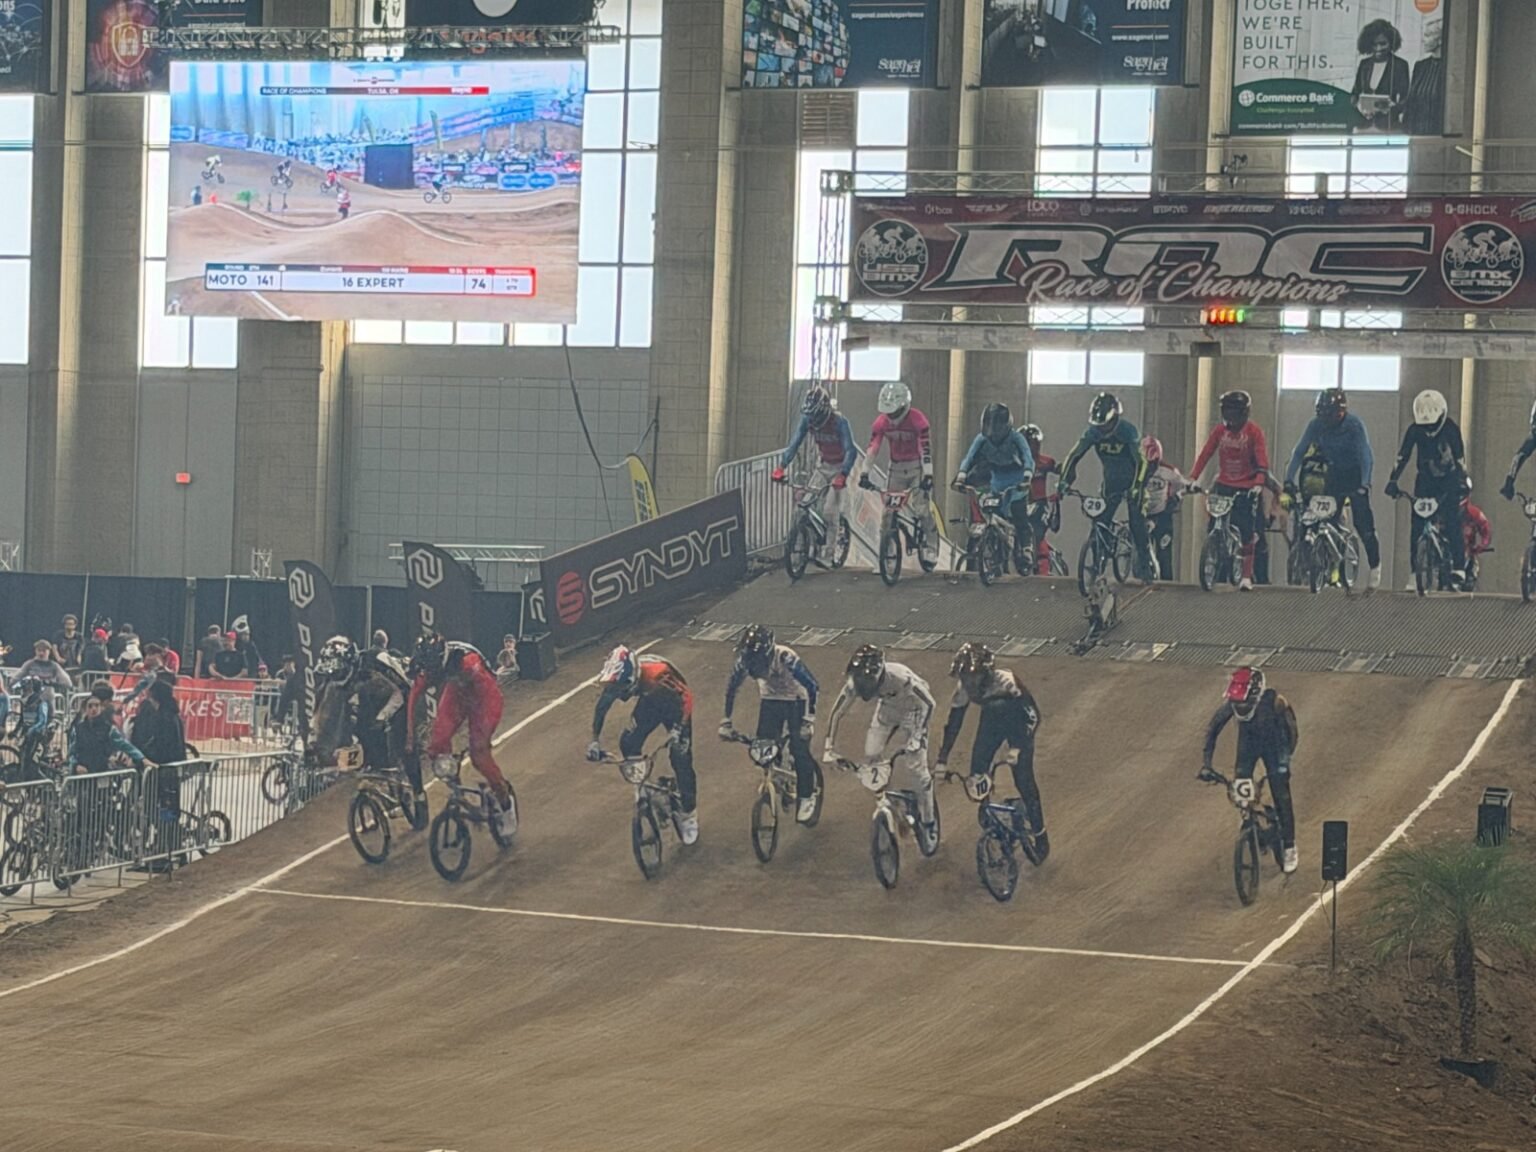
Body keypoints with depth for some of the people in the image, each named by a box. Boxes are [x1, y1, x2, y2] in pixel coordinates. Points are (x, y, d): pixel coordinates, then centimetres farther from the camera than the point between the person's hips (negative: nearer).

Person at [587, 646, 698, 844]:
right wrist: (595, 741, -16)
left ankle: (688, 814, 9)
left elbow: (686, 698, -34)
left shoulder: (658, 675, -44)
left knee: (681, 760, -7)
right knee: (628, 744, -12)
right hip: (649, 703, 5)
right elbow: (602, 707, -13)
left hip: (674, 704, -5)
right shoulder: (617, 680, -28)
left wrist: (677, 729, -42)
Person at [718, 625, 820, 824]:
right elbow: (731, 688, -8)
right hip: (770, 699, 4)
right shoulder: (744, 660, -24)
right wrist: (726, 722, -10)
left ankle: (807, 798, 5)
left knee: (799, 750, -11)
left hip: (795, 700, -4)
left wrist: (809, 720, -32)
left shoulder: (785, 658, -36)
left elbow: (811, 685, -29)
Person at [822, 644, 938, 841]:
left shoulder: (899, 677, -41)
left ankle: (929, 823, 6)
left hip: (913, 709, -4)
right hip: (888, 709, 4)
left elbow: (929, 704, -31)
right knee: (871, 759, -8)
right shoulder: (854, 683, -29)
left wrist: (917, 736, -36)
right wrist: (829, 747, -23)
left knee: (917, 765, -9)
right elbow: (836, 714, -17)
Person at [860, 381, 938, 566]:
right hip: (896, 468, 4)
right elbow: (872, 449, -12)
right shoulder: (881, 422, -10)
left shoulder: (917, 420, -21)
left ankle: (931, 549, 1)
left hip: (917, 467, -4)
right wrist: (865, 473, -20)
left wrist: (928, 475, -35)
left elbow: (926, 447, -27)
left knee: (922, 510, -13)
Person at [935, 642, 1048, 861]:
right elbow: (953, 723, -15)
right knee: (977, 775, -7)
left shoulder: (1007, 681, -37)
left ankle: (1041, 839, 5)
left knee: (1024, 781, -10)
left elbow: (1033, 714, -33)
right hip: (993, 720, 5)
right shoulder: (964, 688, -23)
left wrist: (1018, 747, -42)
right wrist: (942, 760, -18)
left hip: (1018, 722, -5)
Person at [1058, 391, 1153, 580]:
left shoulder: (1128, 431, -24)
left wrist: (1136, 488, -40)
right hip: (1111, 481, 4)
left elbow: (1141, 461, -28)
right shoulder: (1093, 432, -14)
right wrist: (1064, 481, -26)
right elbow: (1074, 456, -14)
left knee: (1137, 521, -12)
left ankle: (1145, 563, -2)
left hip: (1132, 480, -4)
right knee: (1100, 523, -3)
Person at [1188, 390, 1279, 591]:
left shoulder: (1254, 432, -8)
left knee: (1247, 533, -6)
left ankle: (1246, 575, 2)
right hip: (1224, 485, 3)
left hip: (1246, 488, -3)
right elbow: (1205, 455, -2)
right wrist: (1193, 478, -12)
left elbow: (1262, 460, -13)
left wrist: (1259, 483, -27)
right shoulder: (1219, 431, 1)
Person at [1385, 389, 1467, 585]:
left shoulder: (1451, 428, -18)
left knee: (1452, 522, -15)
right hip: (1425, 479, 2)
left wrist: (1462, 481, -33)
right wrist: (1393, 481, -23)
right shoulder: (1414, 430, -12)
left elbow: (1460, 457, -21)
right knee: (1417, 524, -7)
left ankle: (1458, 567, -13)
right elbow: (1403, 456, -13)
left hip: (1449, 479, -2)